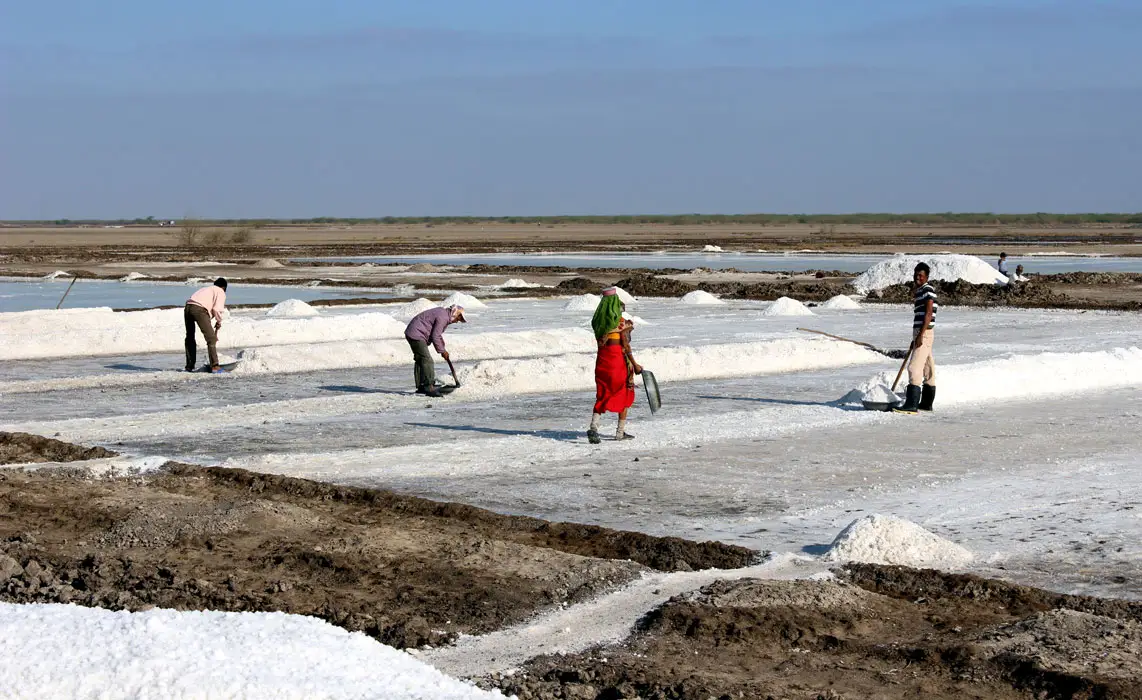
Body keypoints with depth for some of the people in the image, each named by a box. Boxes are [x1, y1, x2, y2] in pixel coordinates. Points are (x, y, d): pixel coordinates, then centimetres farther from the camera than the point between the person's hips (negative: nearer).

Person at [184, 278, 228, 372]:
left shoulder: (207, 289, 36)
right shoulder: (221, 292, 13)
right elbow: (216, 309, -3)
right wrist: (219, 321, 13)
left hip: (187, 307, 7)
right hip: (199, 309, -7)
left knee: (190, 337, 20)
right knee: (211, 339, -1)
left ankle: (190, 366, 23)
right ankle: (214, 366, -6)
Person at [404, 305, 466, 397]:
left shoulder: (443, 313, 15)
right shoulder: (442, 317, -18)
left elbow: (438, 334, 24)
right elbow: (435, 336, -18)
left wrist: (443, 349, 20)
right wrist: (442, 351, -7)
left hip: (412, 333, 11)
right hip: (416, 335, -11)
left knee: (420, 360, 18)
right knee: (427, 361, -15)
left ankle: (420, 387, 25)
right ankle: (429, 388, -20)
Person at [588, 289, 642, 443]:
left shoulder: (598, 321, 6)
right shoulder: (621, 321, -11)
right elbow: (625, 345, -14)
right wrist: (634, 365, -8)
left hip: (602, 359, 4)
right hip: (618, 360, -4)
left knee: (602, 397, 7)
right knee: (625, 395, 13)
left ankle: (593, 427, -17)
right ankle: (620, 431, 16)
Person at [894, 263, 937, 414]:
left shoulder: (928, 290, -11)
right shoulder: (918, 291, 19)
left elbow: (929, 313, -19)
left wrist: (920, 335, -25)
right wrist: (915, 338, 25)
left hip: (925, 333, -11)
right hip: (919, 334, 11)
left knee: (915, 368, -16)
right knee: (928, 369, 14)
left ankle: (911, 405, -21)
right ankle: (926, 403, 21)